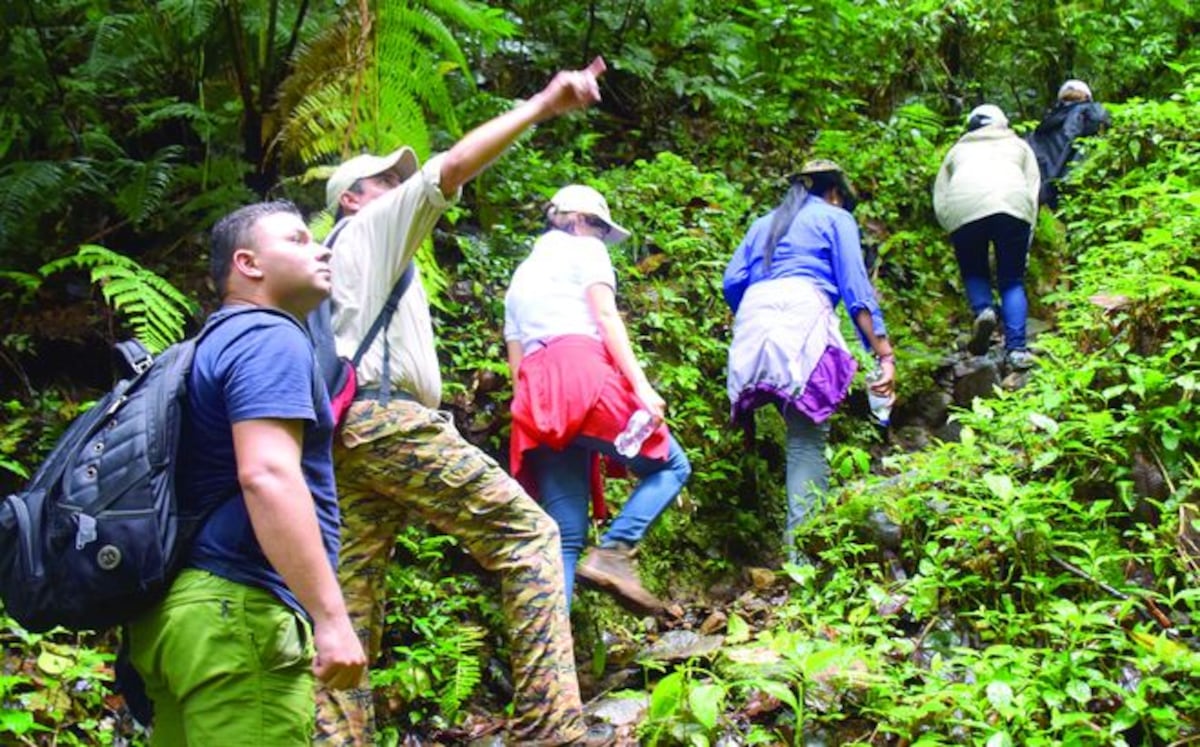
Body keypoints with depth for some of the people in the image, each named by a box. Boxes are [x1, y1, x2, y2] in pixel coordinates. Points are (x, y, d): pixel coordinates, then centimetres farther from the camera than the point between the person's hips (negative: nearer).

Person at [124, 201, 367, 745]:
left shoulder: (223, 343, 24)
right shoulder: (270, 339, -8)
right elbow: (266, 475, -22)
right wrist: (332, 617, -25)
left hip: (180, 608, 10)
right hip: (236, 610, -10)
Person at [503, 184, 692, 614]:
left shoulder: (520, 277, 33)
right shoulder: (584, 249, 14)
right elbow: (606, 317, -3)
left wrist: (536, 409, 25)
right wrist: (641, 385, -12)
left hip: (534, 395, 6)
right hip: (583, 373, -6)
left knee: (564, 538, 3)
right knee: (671, 466, 7)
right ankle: (612, 553, -16)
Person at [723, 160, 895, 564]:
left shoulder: (764, 223, 33)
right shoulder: (835, 217, 19)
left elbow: (732, 281, 19)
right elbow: (855, 287, 6)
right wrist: (884, 353, 0)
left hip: (752, 319, 5)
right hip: (803, 314, -5)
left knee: (802, 433, 10)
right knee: (807, 440, -10)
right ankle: (802, 551, -20)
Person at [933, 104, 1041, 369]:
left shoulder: (958, 150, 34)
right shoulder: (1018, 145, 34)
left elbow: (939, 200, 19)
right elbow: (1033, 192, 19)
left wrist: (956, 232, 21)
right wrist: (1025, 244, 18)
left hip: (963, 210, 0)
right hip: (1012, 205, 0)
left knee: (974, 272, 19)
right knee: (1012, 281, 9)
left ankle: (983, 310, -10)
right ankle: (1017, 350, -5)